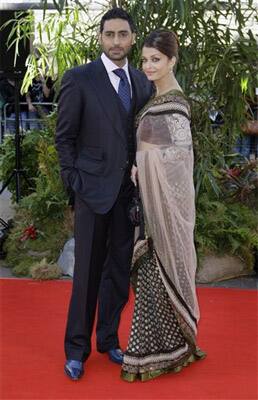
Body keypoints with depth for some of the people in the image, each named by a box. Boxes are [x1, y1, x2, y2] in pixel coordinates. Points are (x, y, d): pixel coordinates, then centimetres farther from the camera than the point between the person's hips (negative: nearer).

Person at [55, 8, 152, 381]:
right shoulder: (78, 79, -4)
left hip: (130, 189, 4)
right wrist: (75, 181, -8)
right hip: (94, 189, -4)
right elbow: (64, 137, -3)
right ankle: (77, 347, 20)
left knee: (120, 270, 12)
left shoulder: (143, 81, 9)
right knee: (88, 272, 3)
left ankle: (108, 339, 29)